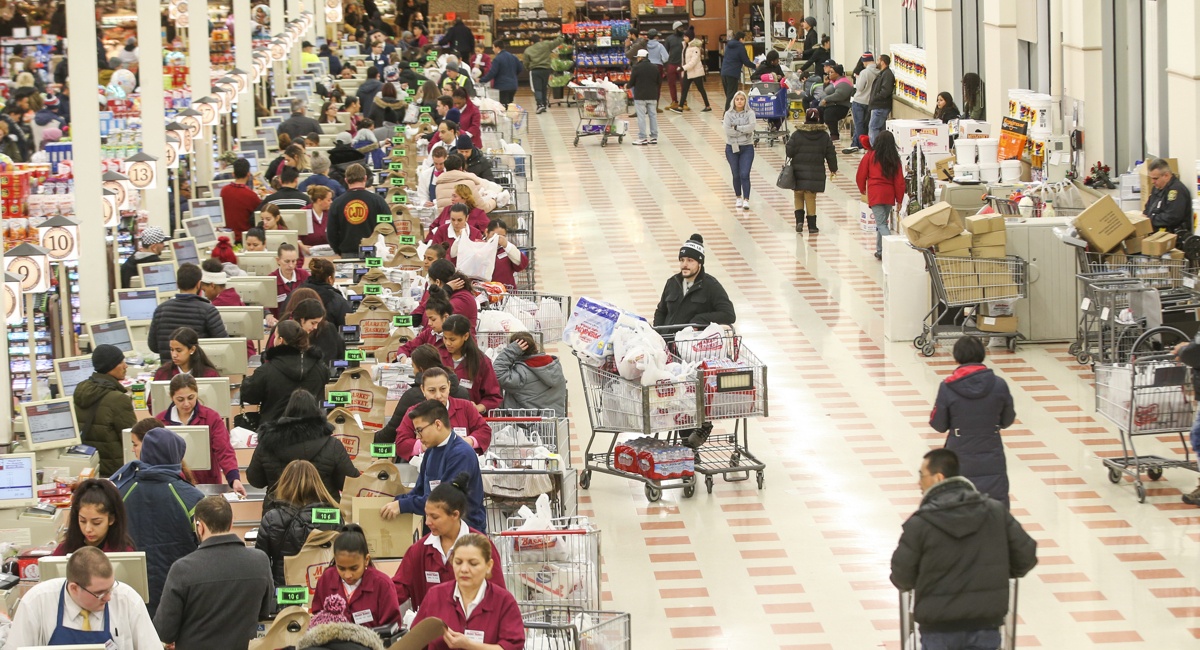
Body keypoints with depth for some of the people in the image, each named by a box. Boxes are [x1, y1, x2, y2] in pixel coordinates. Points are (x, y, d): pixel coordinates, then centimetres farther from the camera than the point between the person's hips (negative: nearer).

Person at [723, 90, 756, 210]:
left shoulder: (750, 113, -3)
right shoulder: (729, 114, -1)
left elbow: (751, 127, -19)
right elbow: (728, 131, -13)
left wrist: (736, 127, -15)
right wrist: (743, 130, -14)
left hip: (747, 147, -2)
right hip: (732, 147, 2)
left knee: (744, 174, -11)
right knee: (736, 175, 11)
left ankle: (746, 200, -12)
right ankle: (738, 197, 27)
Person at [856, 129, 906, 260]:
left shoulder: (870, 156, -4)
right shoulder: (894, 159, 2)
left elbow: (861, 174, 3)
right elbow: (899, 180, 3)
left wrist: (862, 189, 22)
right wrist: (899, 199, 10)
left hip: (875, 194, -4)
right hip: (889, 195, 4)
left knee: (881, 224, -8)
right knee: (882, 222, 18)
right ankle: (880, 251, 24)